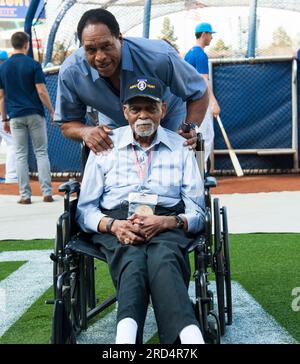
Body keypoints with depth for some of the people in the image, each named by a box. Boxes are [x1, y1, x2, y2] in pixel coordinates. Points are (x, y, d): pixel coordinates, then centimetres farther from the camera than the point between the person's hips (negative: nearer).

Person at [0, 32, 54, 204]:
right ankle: (47, 193, 2)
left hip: (15, 117, 2)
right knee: (41, 153, 5)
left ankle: (25, 195, 4)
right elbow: (42, 92, -11)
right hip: (35, 115, -2)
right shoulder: (33, 64, -6)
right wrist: (52, 112, -1)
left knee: (21, 155, 5)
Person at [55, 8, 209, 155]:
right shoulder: (70, 72, -30)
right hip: (115, 126, 2)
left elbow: (198, 93, -22)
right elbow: (67, 124, -15)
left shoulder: (160, 57, -37)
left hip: (168, 123, -2)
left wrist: (191, 130, -41)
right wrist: (85, 131, -40)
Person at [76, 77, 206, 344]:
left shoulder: (180, 148, 16)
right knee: (132, 260, -37)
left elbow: (197, 213, 10)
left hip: (167, 224, 0)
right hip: (117, 225, 0)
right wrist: (113, 225, -11)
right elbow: (85, 210, 12)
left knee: (163, 259, -38)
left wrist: (166, 222, -13)